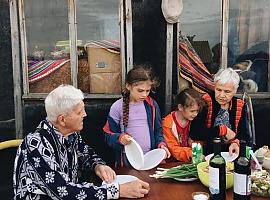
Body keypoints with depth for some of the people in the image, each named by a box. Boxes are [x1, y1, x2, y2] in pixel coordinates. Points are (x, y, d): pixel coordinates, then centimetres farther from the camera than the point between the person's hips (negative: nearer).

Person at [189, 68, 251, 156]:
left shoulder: (241, 106, 6)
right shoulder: (205, 102, -5)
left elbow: (244, 135, 3)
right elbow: (194, 133, -15)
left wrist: (236, 142, -19)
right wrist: (223, 130, -12)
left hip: (230, 154, 3)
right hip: (207, 153, -3)